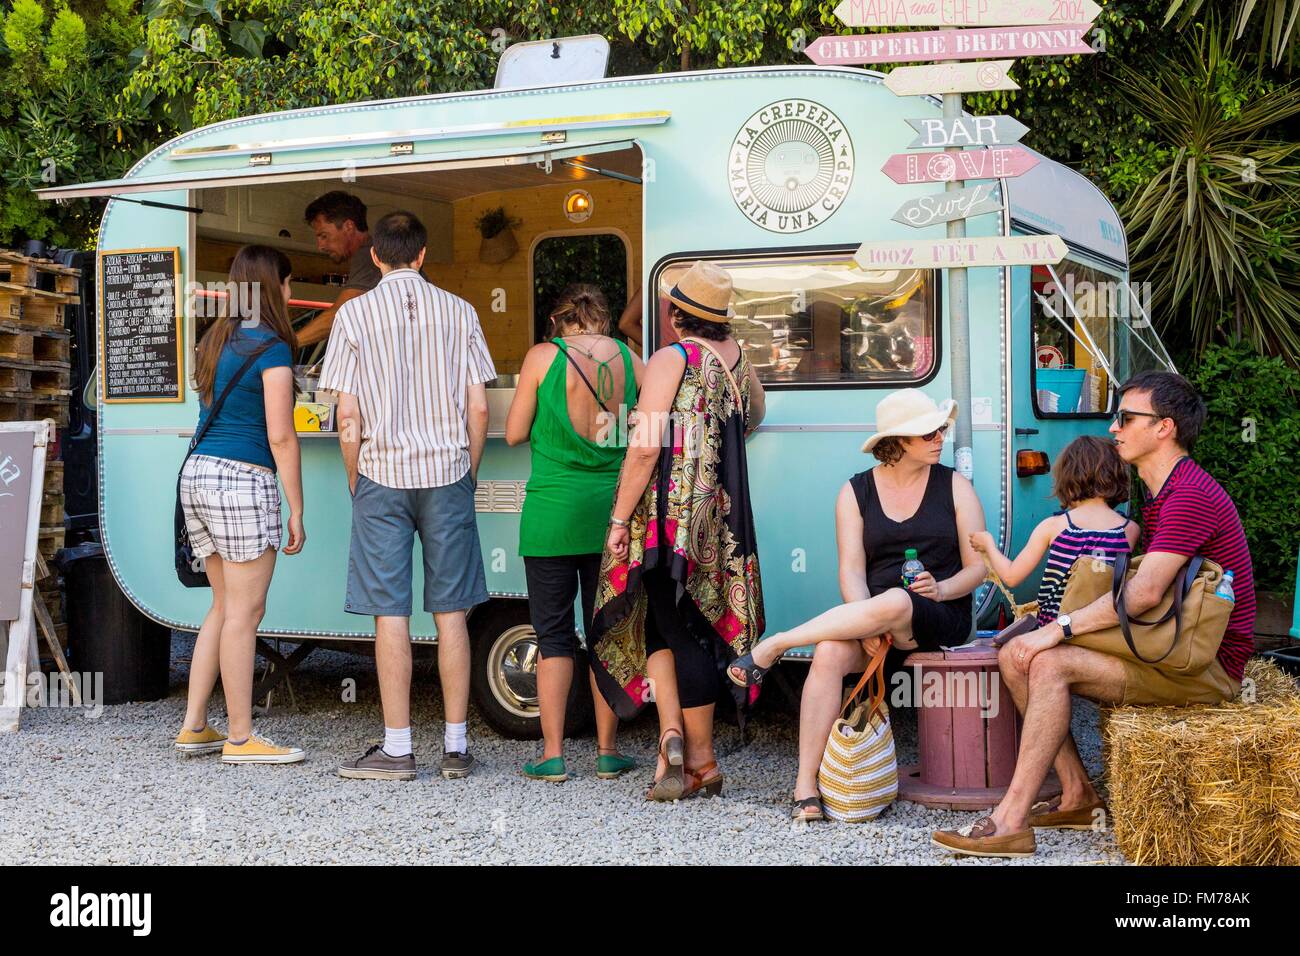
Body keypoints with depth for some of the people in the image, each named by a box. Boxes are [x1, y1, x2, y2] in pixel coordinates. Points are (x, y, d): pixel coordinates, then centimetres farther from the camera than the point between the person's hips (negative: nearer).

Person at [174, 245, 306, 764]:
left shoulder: (215, 342, 15)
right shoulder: (272, 349, -9)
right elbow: (281, 437, -12)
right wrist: (296, 510, -9)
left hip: (197, 473, 8)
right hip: (242, 479, -8)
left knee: (224, 606, 15)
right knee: (243, 612, -3)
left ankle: (194, 726, 17)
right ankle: (241, 738, 1)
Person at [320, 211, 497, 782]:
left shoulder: (355, 314, -2)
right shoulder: (459, 312, 4)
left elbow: (348, 417, -4)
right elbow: (478, 409, 3)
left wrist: (355, 481, 8)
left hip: (382, 476, -2)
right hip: (447, 473, 2)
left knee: (390, 614, 1)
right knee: (450, 612, 6)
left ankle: (397, 750, 4)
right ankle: (455, 748, 9)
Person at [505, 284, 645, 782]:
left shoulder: (543, 357, -5)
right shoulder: (629, 359, 2)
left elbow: (515, 433, -1)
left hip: (553, 513, -2)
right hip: (612, 514, 2)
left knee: (554, 635, 5)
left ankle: (553, 753, 5)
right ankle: (608, 750, 14)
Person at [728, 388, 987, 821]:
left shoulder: (955, 487, 7)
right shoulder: (856, 492, 8)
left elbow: (978, 566, 5)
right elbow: (851, 570, -1)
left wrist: (940, 589, -17)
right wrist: (866, 628, -19)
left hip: (942, 617, -2)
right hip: (873, 611, 2)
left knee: (893, 603, -39)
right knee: (829, 653, -33)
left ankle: (772, 646, -25)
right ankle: (806, 785, -33)